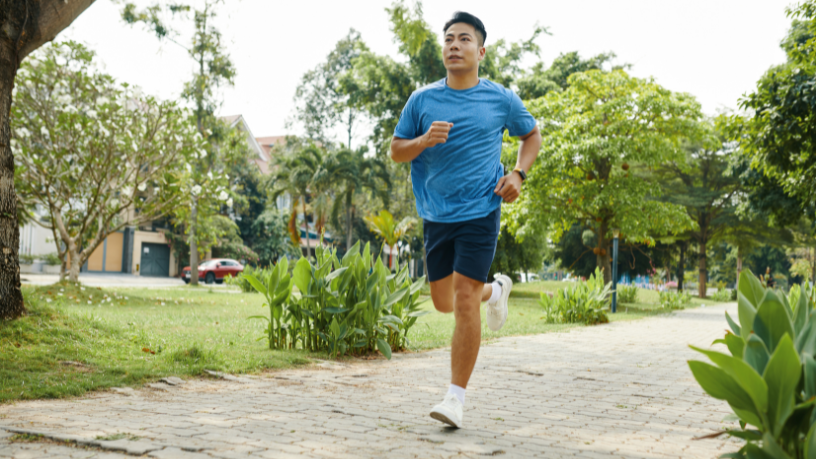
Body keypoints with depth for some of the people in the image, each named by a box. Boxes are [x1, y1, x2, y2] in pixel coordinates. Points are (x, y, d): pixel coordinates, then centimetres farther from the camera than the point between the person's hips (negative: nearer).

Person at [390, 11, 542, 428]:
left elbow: (531, 135, 18)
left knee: (464, 299, -13)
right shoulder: (422, 100, 4)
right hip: (436, 216, 4)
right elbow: (396, 151, 7)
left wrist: (518, 174, 1)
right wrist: (424, 141, -14)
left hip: (480, 211, -3)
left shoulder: (501, 100, 1)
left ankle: (456, 396, -4)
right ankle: (496, 289, 45)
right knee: (444, 302, 12)